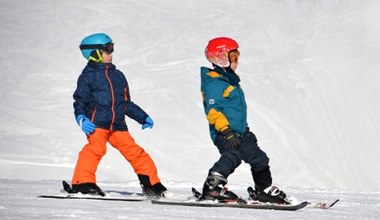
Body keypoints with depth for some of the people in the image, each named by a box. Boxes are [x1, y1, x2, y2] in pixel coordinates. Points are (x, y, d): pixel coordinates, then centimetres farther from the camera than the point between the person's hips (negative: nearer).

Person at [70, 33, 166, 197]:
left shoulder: (117, 75, 21)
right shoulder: (88, 76, 3)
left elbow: (126, 103, 27)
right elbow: (80, 101, 0)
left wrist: (143, 118, 24)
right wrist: (81, 119, -18)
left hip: (118, 125, 5)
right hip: (96, 123, -5)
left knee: (135, 152, 3)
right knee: (95, 148, -28)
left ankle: (152, 185, 14)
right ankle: (83, 182, -29)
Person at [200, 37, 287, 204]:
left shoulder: (230, 80, 22)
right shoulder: (214, 83, -11)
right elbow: (213, 111, -20)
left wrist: (246, 130, 33)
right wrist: (226, 130, -29)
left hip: (239, 133, 10)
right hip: (224, 134, -10)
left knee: (259, 158, 16)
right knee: (232, 155, -35)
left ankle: (265, 190, 32)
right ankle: (212, 187, -36)